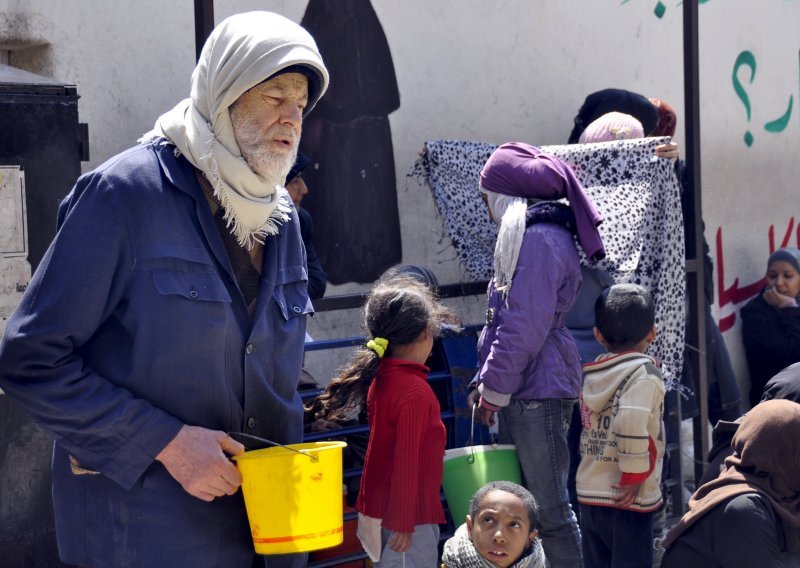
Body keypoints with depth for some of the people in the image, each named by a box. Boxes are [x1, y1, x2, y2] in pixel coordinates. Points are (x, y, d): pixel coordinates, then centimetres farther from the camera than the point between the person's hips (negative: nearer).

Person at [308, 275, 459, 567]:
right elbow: (406, 460, -21)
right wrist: (404, 524, -18)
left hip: (380, 507, 9)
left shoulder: (381, 378, 5)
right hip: (407, 515, -9)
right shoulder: (414, 391, -21)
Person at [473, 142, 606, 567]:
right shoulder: (533, 233, 17)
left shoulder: (539, 240, -15)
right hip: (525, 392, 10)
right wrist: (490, 382, 20)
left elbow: (525, 327, -18)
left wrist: (494, 388, -13)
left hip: (537, 392, -10)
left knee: (549, 508, -6)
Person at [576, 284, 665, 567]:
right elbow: (631, 422, -26)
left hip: (589, 494, 6)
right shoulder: (643, 372, -13)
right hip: (628, 500, -6)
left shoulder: (591, 375, 8)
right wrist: (634, 475, -18)